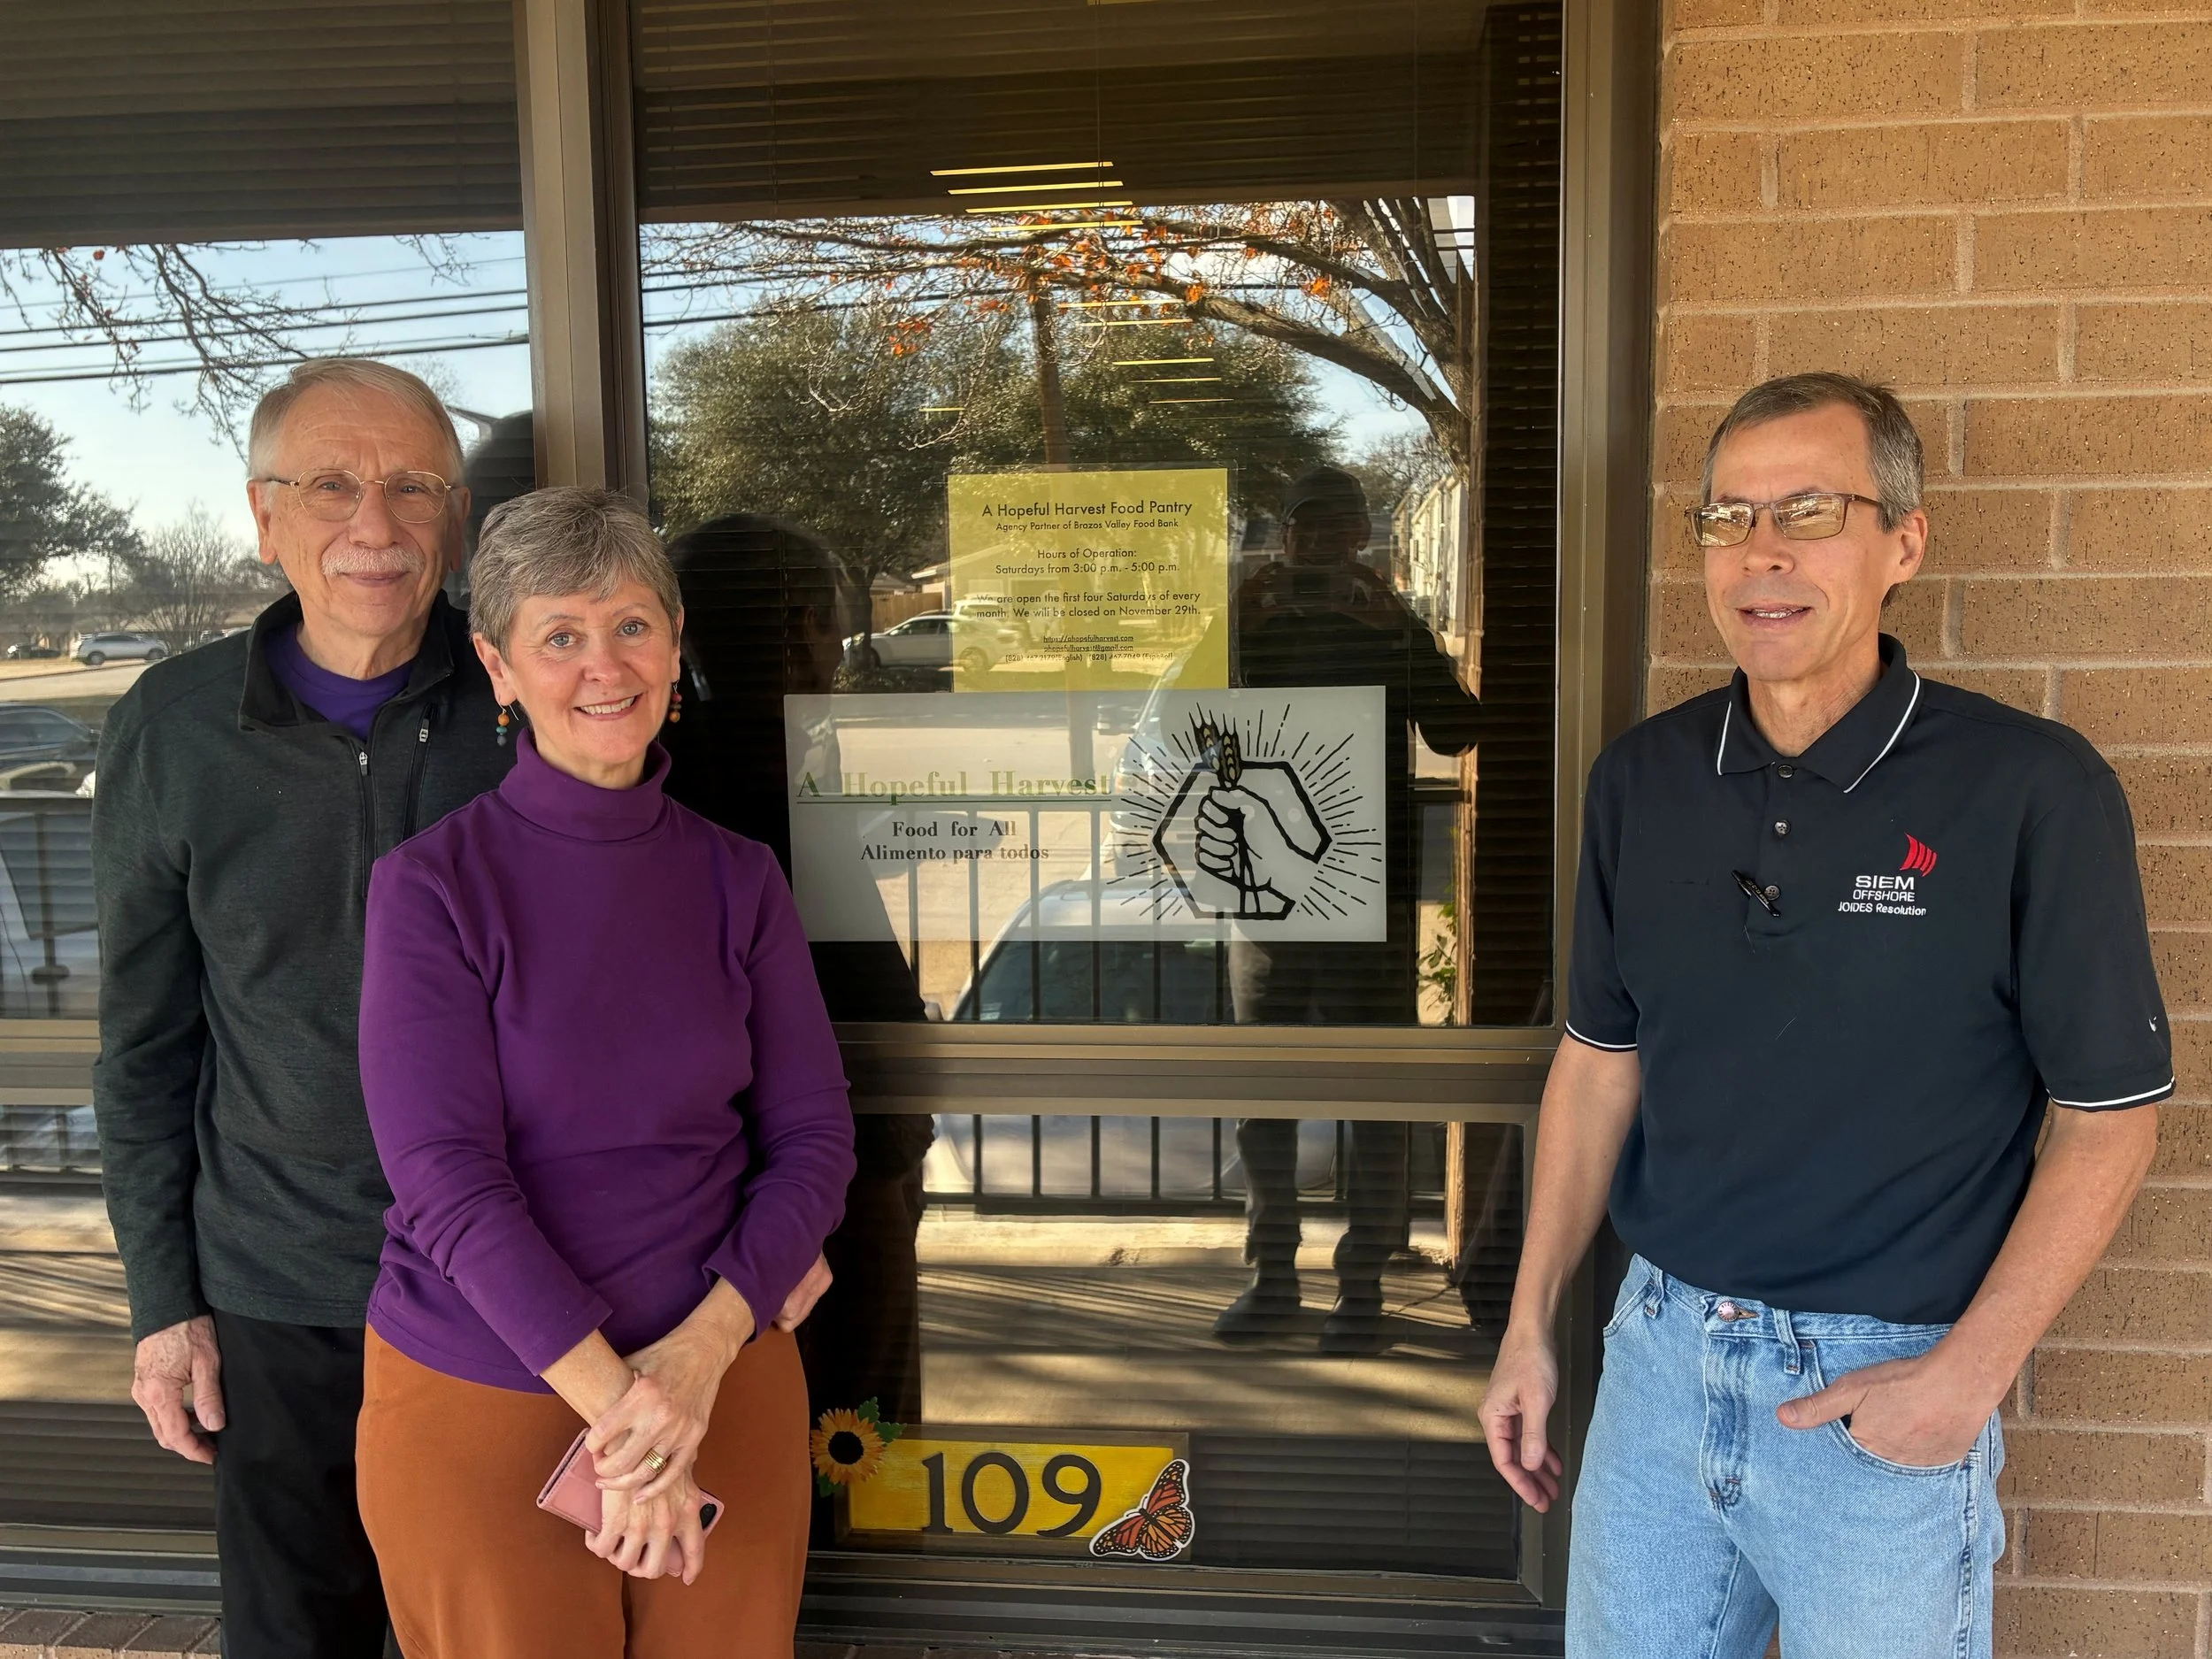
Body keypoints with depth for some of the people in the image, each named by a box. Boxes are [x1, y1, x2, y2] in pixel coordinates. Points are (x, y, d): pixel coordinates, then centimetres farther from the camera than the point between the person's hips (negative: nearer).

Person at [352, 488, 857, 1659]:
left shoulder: (739, 880, 0)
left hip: (723, 1377, 3)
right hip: (479, 1401, -2)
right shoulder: (432, 883, -9)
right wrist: (613, 1401, -19)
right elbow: (445, 1175, -15)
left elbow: (813, 1136, -2)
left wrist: (701, 1353, -15)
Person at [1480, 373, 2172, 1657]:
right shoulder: (1642, 780, 1)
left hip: (1888, 1388, -4)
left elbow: (2110, 1114, -7)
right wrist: (1533, 1326, 8)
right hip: (1658, 1353, 4)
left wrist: (1967, 1378, -14)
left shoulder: (2035, 790, -13)